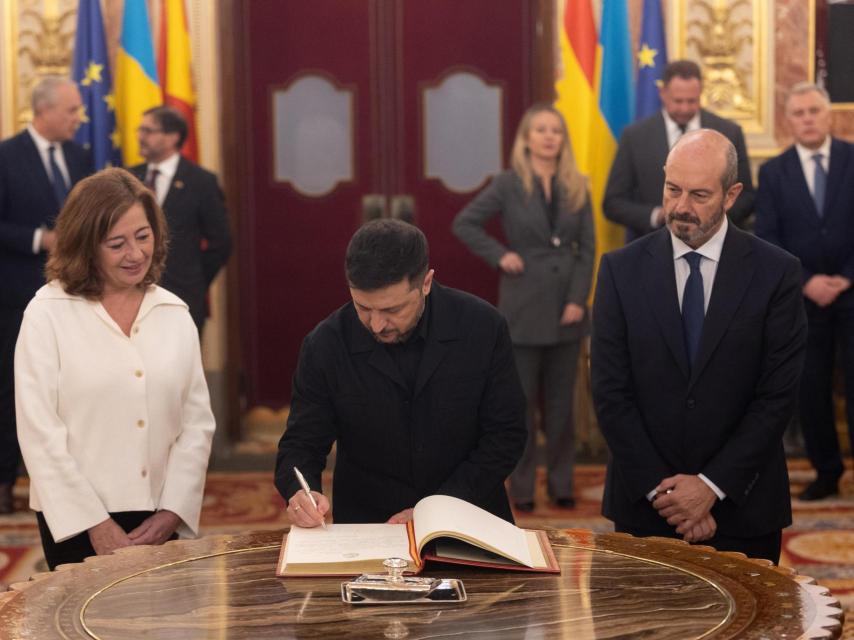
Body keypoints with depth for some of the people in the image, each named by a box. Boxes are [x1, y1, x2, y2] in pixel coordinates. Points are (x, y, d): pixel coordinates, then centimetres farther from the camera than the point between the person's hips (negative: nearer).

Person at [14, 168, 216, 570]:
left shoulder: (174, 314, 7)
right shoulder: (48, 314, -5)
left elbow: (197, 421, 5)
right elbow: (39, 430, -8)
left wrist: (171, 512, -6)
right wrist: (96, 523, -11)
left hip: (159, 520, 3)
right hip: (77, 521, -3)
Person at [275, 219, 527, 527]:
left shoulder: (484, 327, -8)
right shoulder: (324, 346, -7)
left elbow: (505, 435, -3)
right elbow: (301, 445, 1)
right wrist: (301, 493, -22)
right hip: (366, 531, 0)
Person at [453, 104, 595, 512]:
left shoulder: (576, 188, 6)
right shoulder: (508, 184, -3)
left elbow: (587, 248, 3)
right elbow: (464, 224, -1)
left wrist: (578, 299, -6)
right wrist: (499, 255, -10)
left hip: (566, 308, 3)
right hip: (524, 308, -3)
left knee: (561, 403, 9)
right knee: (521, 402, 4)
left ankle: (561, 484, 18)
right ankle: (522, 488, 12)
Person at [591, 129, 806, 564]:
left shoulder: (776, 272, -4)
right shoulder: (621, 269, -1)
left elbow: (778, 395, -6)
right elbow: (610, 393, -4)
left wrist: (713, 485, -12)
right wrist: (659, 489, -10)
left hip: (743, 508, -1)